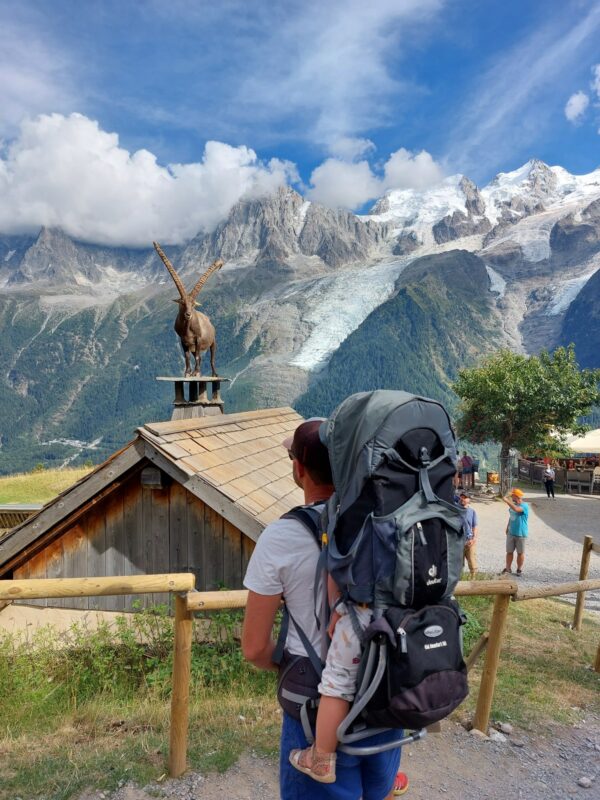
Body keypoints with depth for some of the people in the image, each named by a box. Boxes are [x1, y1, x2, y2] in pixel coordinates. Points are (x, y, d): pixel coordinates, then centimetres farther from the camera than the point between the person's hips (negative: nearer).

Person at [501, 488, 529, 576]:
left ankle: (519, 569, 19)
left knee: (520, 552, 6)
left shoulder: (524, 506, -16)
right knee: (509, 552, 9)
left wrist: (507, 501, -31)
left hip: (520, 534, -6)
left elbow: (516, 509, -37)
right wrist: (508, 527, 20)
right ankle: (508, 568, 18)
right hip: (511, 533, 6)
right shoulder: (513, 504, 8)